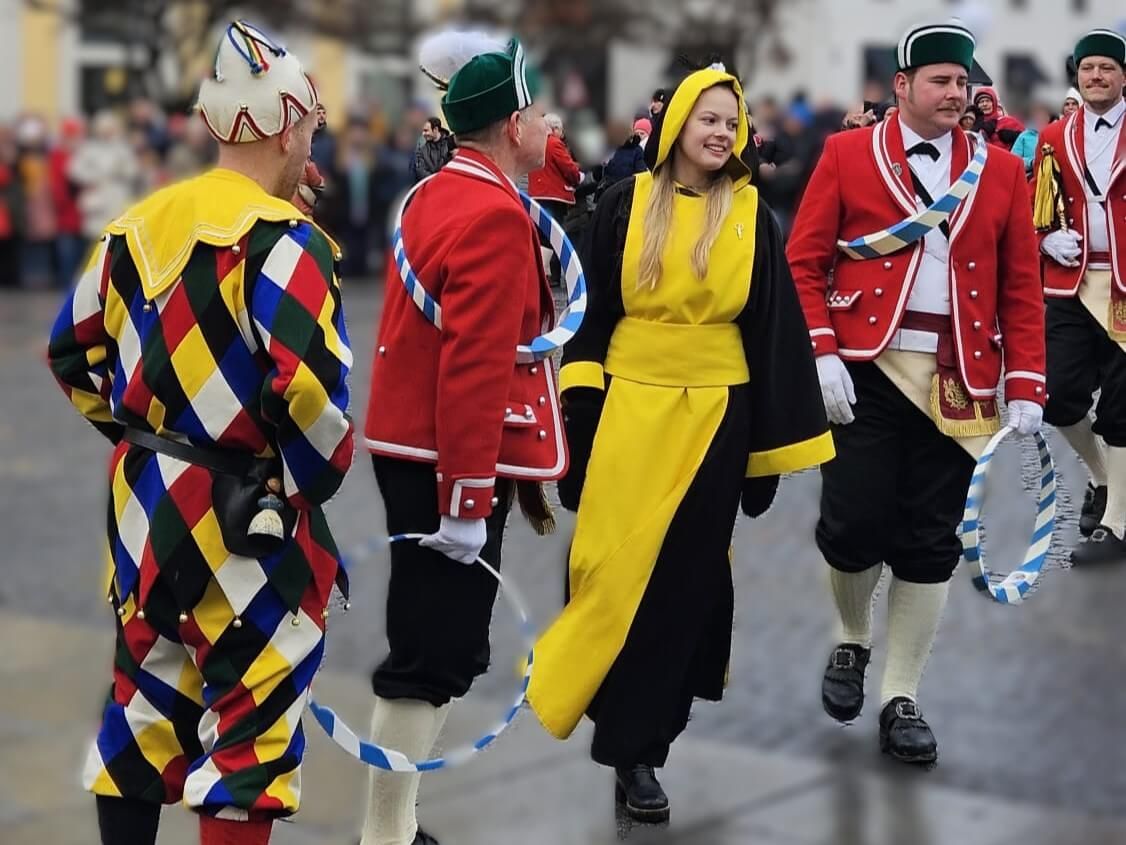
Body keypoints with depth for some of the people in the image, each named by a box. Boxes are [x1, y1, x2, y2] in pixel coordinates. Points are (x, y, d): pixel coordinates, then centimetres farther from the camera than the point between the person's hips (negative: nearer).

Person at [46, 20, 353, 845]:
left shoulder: (141, 221, 7)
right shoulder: (280, 235, -16)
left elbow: (75, 351, 14)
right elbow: (308, 388, -24)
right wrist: (315, 479, -7)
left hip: (143, 499, 8)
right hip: (245, 515, -8)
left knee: (145, 698, 19)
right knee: (251, 727, 2)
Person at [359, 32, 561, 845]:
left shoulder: (439, 193, 12)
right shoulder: (495, 215, -19)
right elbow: (475, 369, -24)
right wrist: (469, 500, -22)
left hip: (416, 451, 10)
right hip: (451, 463, -10)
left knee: (436, 645, 17)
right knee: (436, 655, -4)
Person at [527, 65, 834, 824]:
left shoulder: (753, 217, 3)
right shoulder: (627, 205, 1)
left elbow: (774, 327, 3)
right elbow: (591, 310, 2)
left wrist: (773, 439, 0)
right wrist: (580, 408, -5)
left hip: (714, 414, 1)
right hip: (631, 405, 0)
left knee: (680, 576, 5)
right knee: (614, 566, -2)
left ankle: (636, 743, 15)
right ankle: (631, 723, 14)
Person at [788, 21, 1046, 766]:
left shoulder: (1002, 171, 7)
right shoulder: (848, 154, 1)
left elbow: (1022, 289, 6)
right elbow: (804, 262, -1)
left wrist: (1026, 387, 0)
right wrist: (821, 355, -12)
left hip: (958, 384, 2)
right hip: (866, 373, -2)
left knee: (931, 543, 5)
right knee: (854, 525, -3)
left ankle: (903, 701, 16)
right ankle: (854, 643, 28)